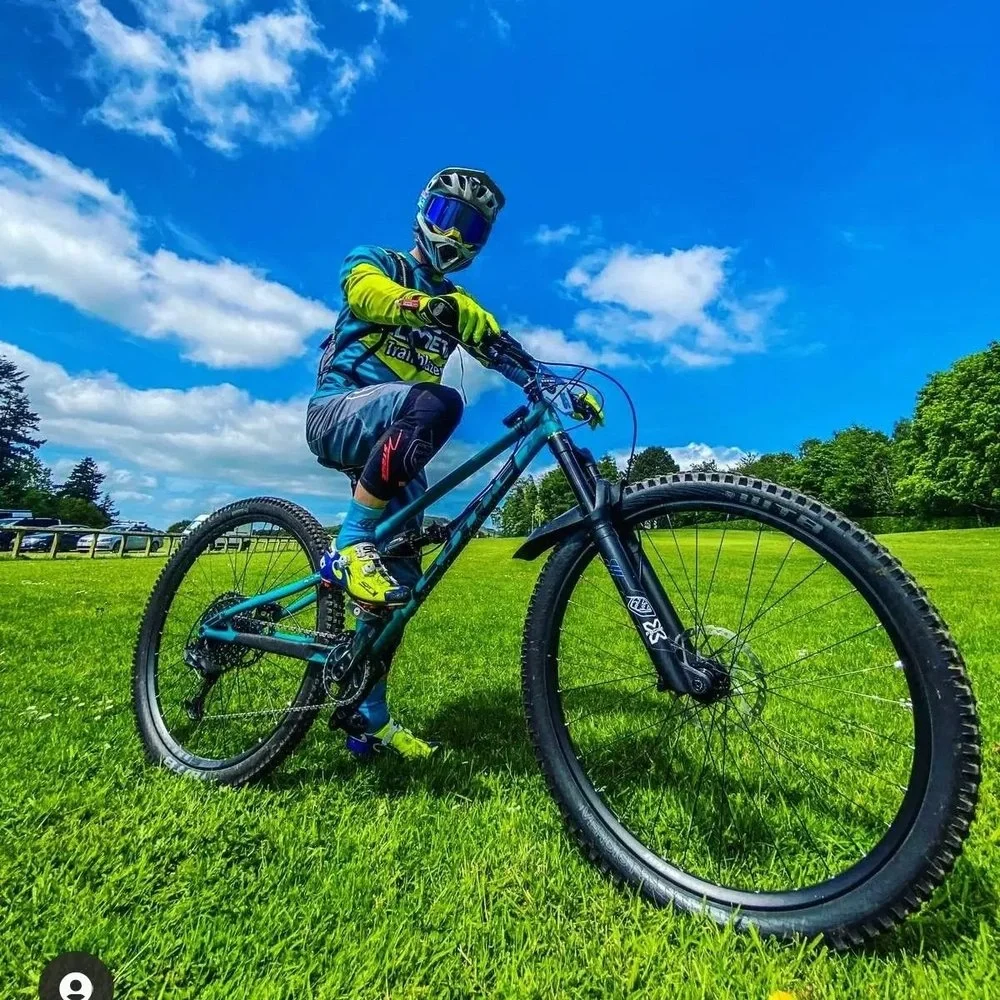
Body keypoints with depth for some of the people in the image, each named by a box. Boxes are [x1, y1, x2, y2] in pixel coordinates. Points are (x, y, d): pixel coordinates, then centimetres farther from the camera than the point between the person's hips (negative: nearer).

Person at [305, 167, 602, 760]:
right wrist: (432, 304, -39)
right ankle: (350, 547, -28)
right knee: (435, 401, -37)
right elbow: (367, 293, -18)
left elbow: (502, 352, 6)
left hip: (392, 444, 5)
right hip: (340, 413, -5)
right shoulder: (374, 262, 8)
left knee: (400, 577, -2)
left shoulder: (457, 301, 22)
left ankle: (368, 721, 11)